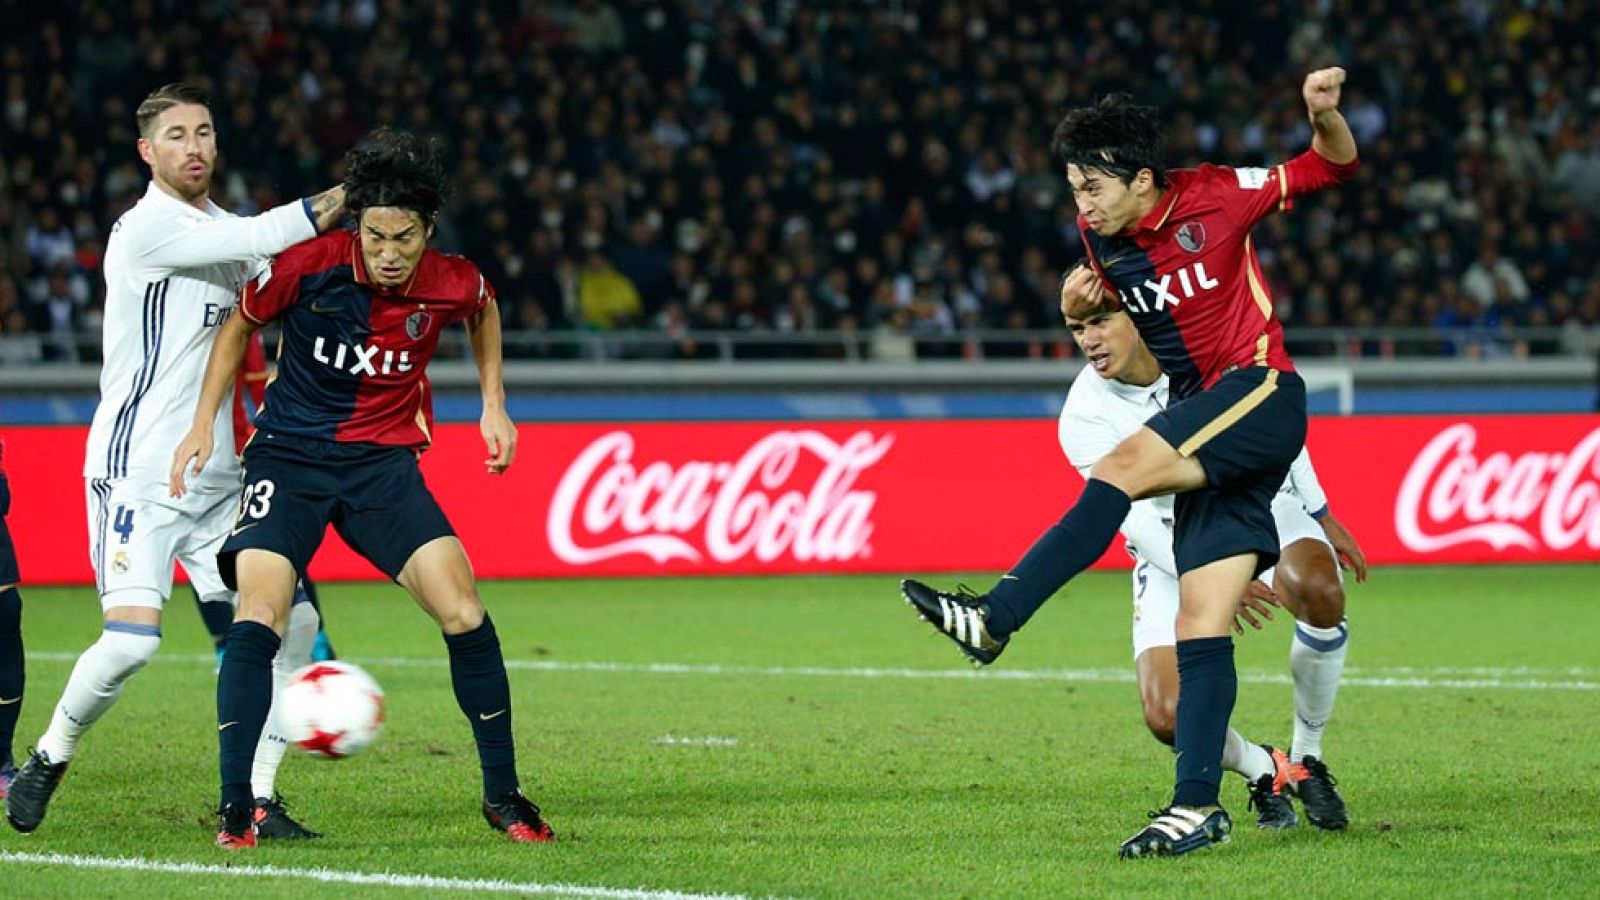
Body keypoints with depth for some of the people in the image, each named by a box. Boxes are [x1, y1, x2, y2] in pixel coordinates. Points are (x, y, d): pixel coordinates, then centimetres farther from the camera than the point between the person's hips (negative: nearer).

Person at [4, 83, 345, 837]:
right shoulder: (146, 230, -12)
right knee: (132, 638, -19)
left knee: (289, 621, -4)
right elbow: (262, 238, -18)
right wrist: (345, 197, -10)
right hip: (137, 471, -8)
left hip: (217, 476, 8)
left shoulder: (223, 231, 14)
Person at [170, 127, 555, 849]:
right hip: (288, 456, -2)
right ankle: (234, 809, -14)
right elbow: (240, 323, 4)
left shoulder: (452, 284, -10)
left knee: (463, 613, -11)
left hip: (385, 459, 2)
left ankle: (502, 796, 5)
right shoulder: (308, 266, -16)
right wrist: (204, 424, 1)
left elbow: (483, 310, 18)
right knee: (258, 616, -21)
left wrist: (494, 404, 12)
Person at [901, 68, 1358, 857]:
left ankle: (993, 620, -32)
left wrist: (1325, 117, -21)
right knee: (1200, 622, -3)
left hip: (1260, 393, -6)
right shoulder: (1101, 237, 7)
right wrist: (1076, 302, 1)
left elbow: (1333, 168, 0)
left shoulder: (1214, 198, -8)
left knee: (1124, 468, -28)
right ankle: (1199, 805, -7)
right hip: (1203, 423, 6)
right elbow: (1097, 316, 25)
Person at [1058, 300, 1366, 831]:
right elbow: (1138, 519, -25)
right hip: (1174, 552, -1)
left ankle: (1308, 760, -13)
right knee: (1169, 717, -22)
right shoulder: (1084, 418, -17)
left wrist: (1323, 518, 11)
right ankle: (1264, 772, 12)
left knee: (1317, 588, -35)